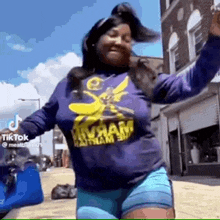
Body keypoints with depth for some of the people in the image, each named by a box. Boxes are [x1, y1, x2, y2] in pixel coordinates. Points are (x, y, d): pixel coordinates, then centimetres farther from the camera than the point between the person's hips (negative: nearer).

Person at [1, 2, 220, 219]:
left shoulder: (141, 78, 5)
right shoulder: (70, 84, 10)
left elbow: (190, 84, 5)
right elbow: (45, 116, 23)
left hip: (145, 183, -1)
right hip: (92, 193, 2)